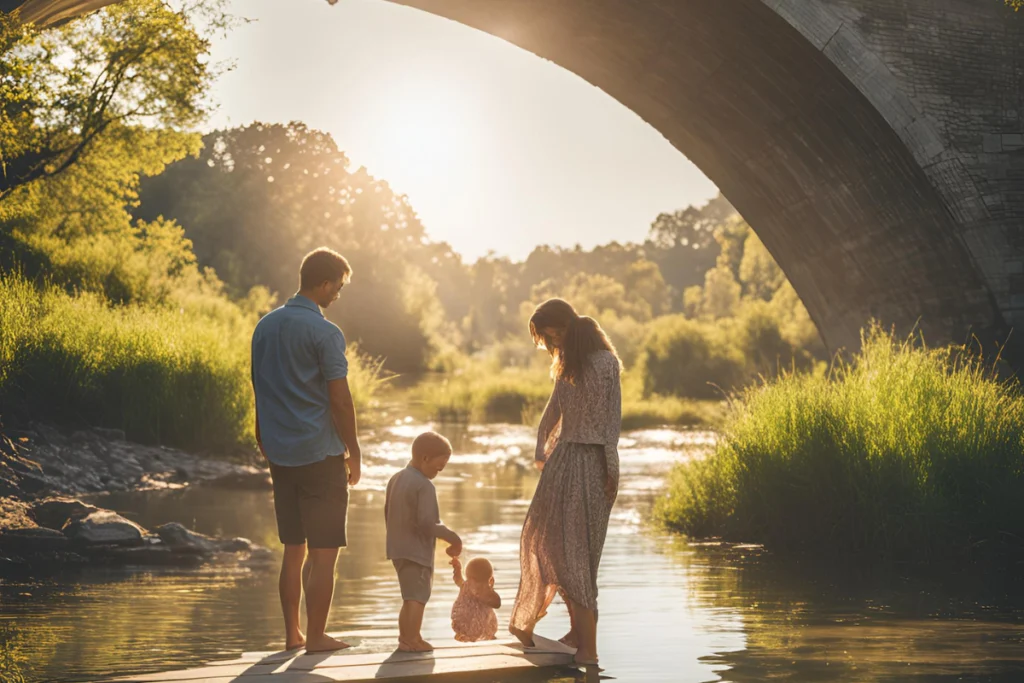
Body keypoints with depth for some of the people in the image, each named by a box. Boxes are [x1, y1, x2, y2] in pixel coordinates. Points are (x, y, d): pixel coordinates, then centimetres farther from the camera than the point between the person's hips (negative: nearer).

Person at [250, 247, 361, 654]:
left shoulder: (265, 327, 10)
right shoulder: (325, 333, -12)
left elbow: (259, 392, 14)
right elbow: (340, 399, -13)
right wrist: (354, 452, -3)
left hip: (281, 454, 7)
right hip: (320, 453, -7)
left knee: (293, 551, 14)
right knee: (323, 553, 0)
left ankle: (292, 634, 16)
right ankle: (316, 638, 2)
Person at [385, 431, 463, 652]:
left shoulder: (395, 479, 10)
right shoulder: (425, 486, -19)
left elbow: (387, 514, 16)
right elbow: (427, 523, -24)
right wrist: (452, 537, -14)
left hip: (397, 549, 9)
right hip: (417, 551, -9)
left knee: (410, 597, 20)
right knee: (417, 596, -5)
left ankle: (405, 636, 27)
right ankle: (412, 640, -7)